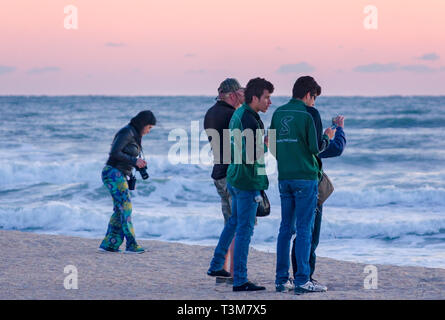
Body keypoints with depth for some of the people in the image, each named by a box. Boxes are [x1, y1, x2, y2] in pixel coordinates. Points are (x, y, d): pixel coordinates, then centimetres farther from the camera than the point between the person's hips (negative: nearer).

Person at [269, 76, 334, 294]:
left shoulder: (278, 113, 9)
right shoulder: (309, 113, -9)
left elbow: (272, 146, 11)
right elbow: (316, 147, -12)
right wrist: (327, 137, 7)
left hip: (284, 178, 6)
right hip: (305, 178, -6)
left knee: (286, 228, 11)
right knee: (304, 229, -3)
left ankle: (281, 279, 12)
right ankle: (302, 281, -4)